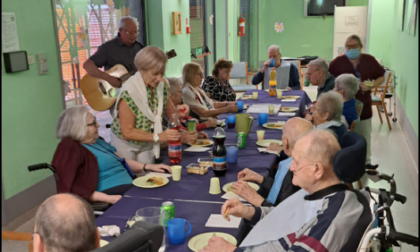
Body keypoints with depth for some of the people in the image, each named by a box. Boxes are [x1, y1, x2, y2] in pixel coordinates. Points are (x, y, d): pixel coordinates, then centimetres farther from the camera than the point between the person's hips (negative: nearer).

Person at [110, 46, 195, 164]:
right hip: (125, 145, -5)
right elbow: (127, 132, -24)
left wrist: (178, 112, -21)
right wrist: (158, 137, -31)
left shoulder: (162, 85, -12)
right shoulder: (129, 93, -29)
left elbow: (168, 111, 2)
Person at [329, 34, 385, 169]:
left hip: (363, 105, 2)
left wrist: (370, 86, -11)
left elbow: (381, 77, 7)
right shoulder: (337, 62, -7)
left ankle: (365, 162, 31)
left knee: (364, 135, 14)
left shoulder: (370, 60, -1)